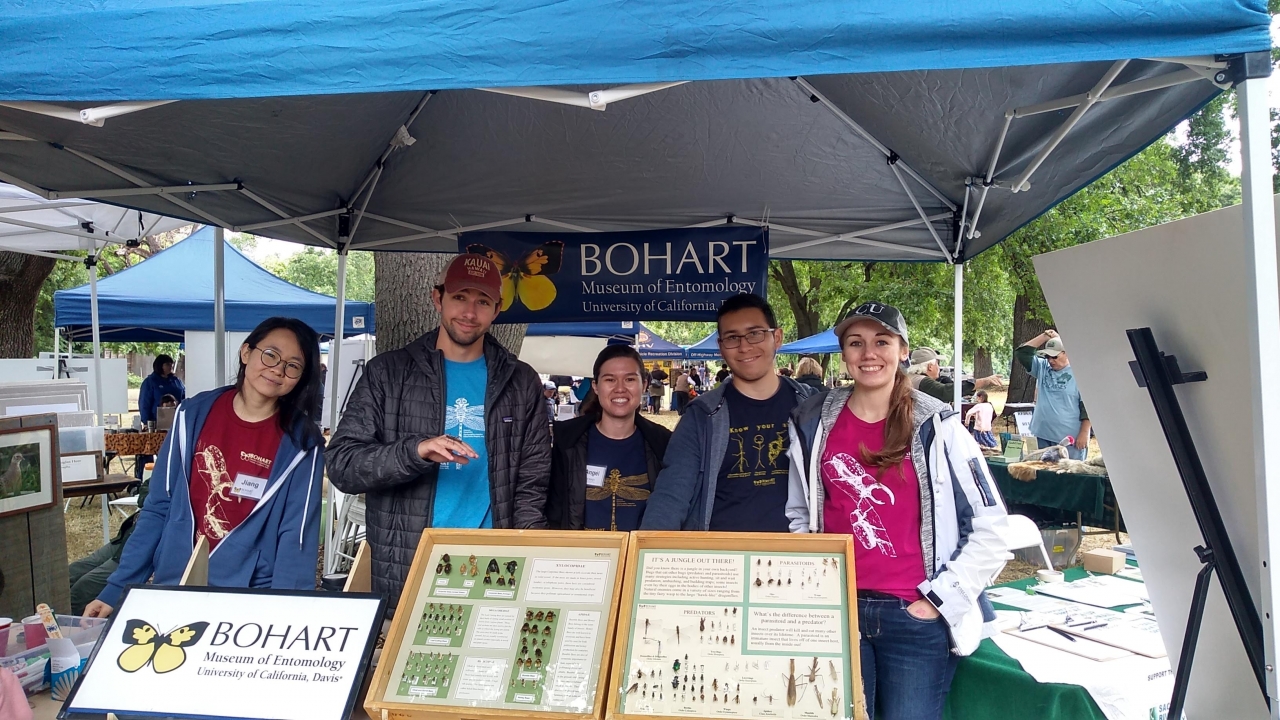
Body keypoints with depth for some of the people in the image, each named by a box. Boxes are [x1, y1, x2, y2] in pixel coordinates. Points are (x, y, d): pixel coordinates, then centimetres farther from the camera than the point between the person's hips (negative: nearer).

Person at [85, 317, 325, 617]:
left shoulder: (302, 443, -9)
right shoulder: (194, 415, -2)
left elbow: (296, 537, -11)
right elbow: (157, 509, 3)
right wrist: (115, 589, 2)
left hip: (249, 600, -2)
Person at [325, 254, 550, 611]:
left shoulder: (521, 382, 6)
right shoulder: (387, 372, 1)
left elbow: (532, 482, 6)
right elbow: (341, 464, -4)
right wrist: (414, 451, -21)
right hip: (403, 572, -1)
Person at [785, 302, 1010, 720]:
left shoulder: (937, 427, -4)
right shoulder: (813, 424, 4)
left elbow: (990, 526, -3)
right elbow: (798, 515, 14)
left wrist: (941, 598, -6)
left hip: (918, 618, -2)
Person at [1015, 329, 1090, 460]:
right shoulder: (1042, 367, 10)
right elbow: (1021, 354, 5)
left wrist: (1084, 434, -13)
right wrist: (1044, 336, 0)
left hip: (1069, 439, -6)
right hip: (1042, 436, 6)